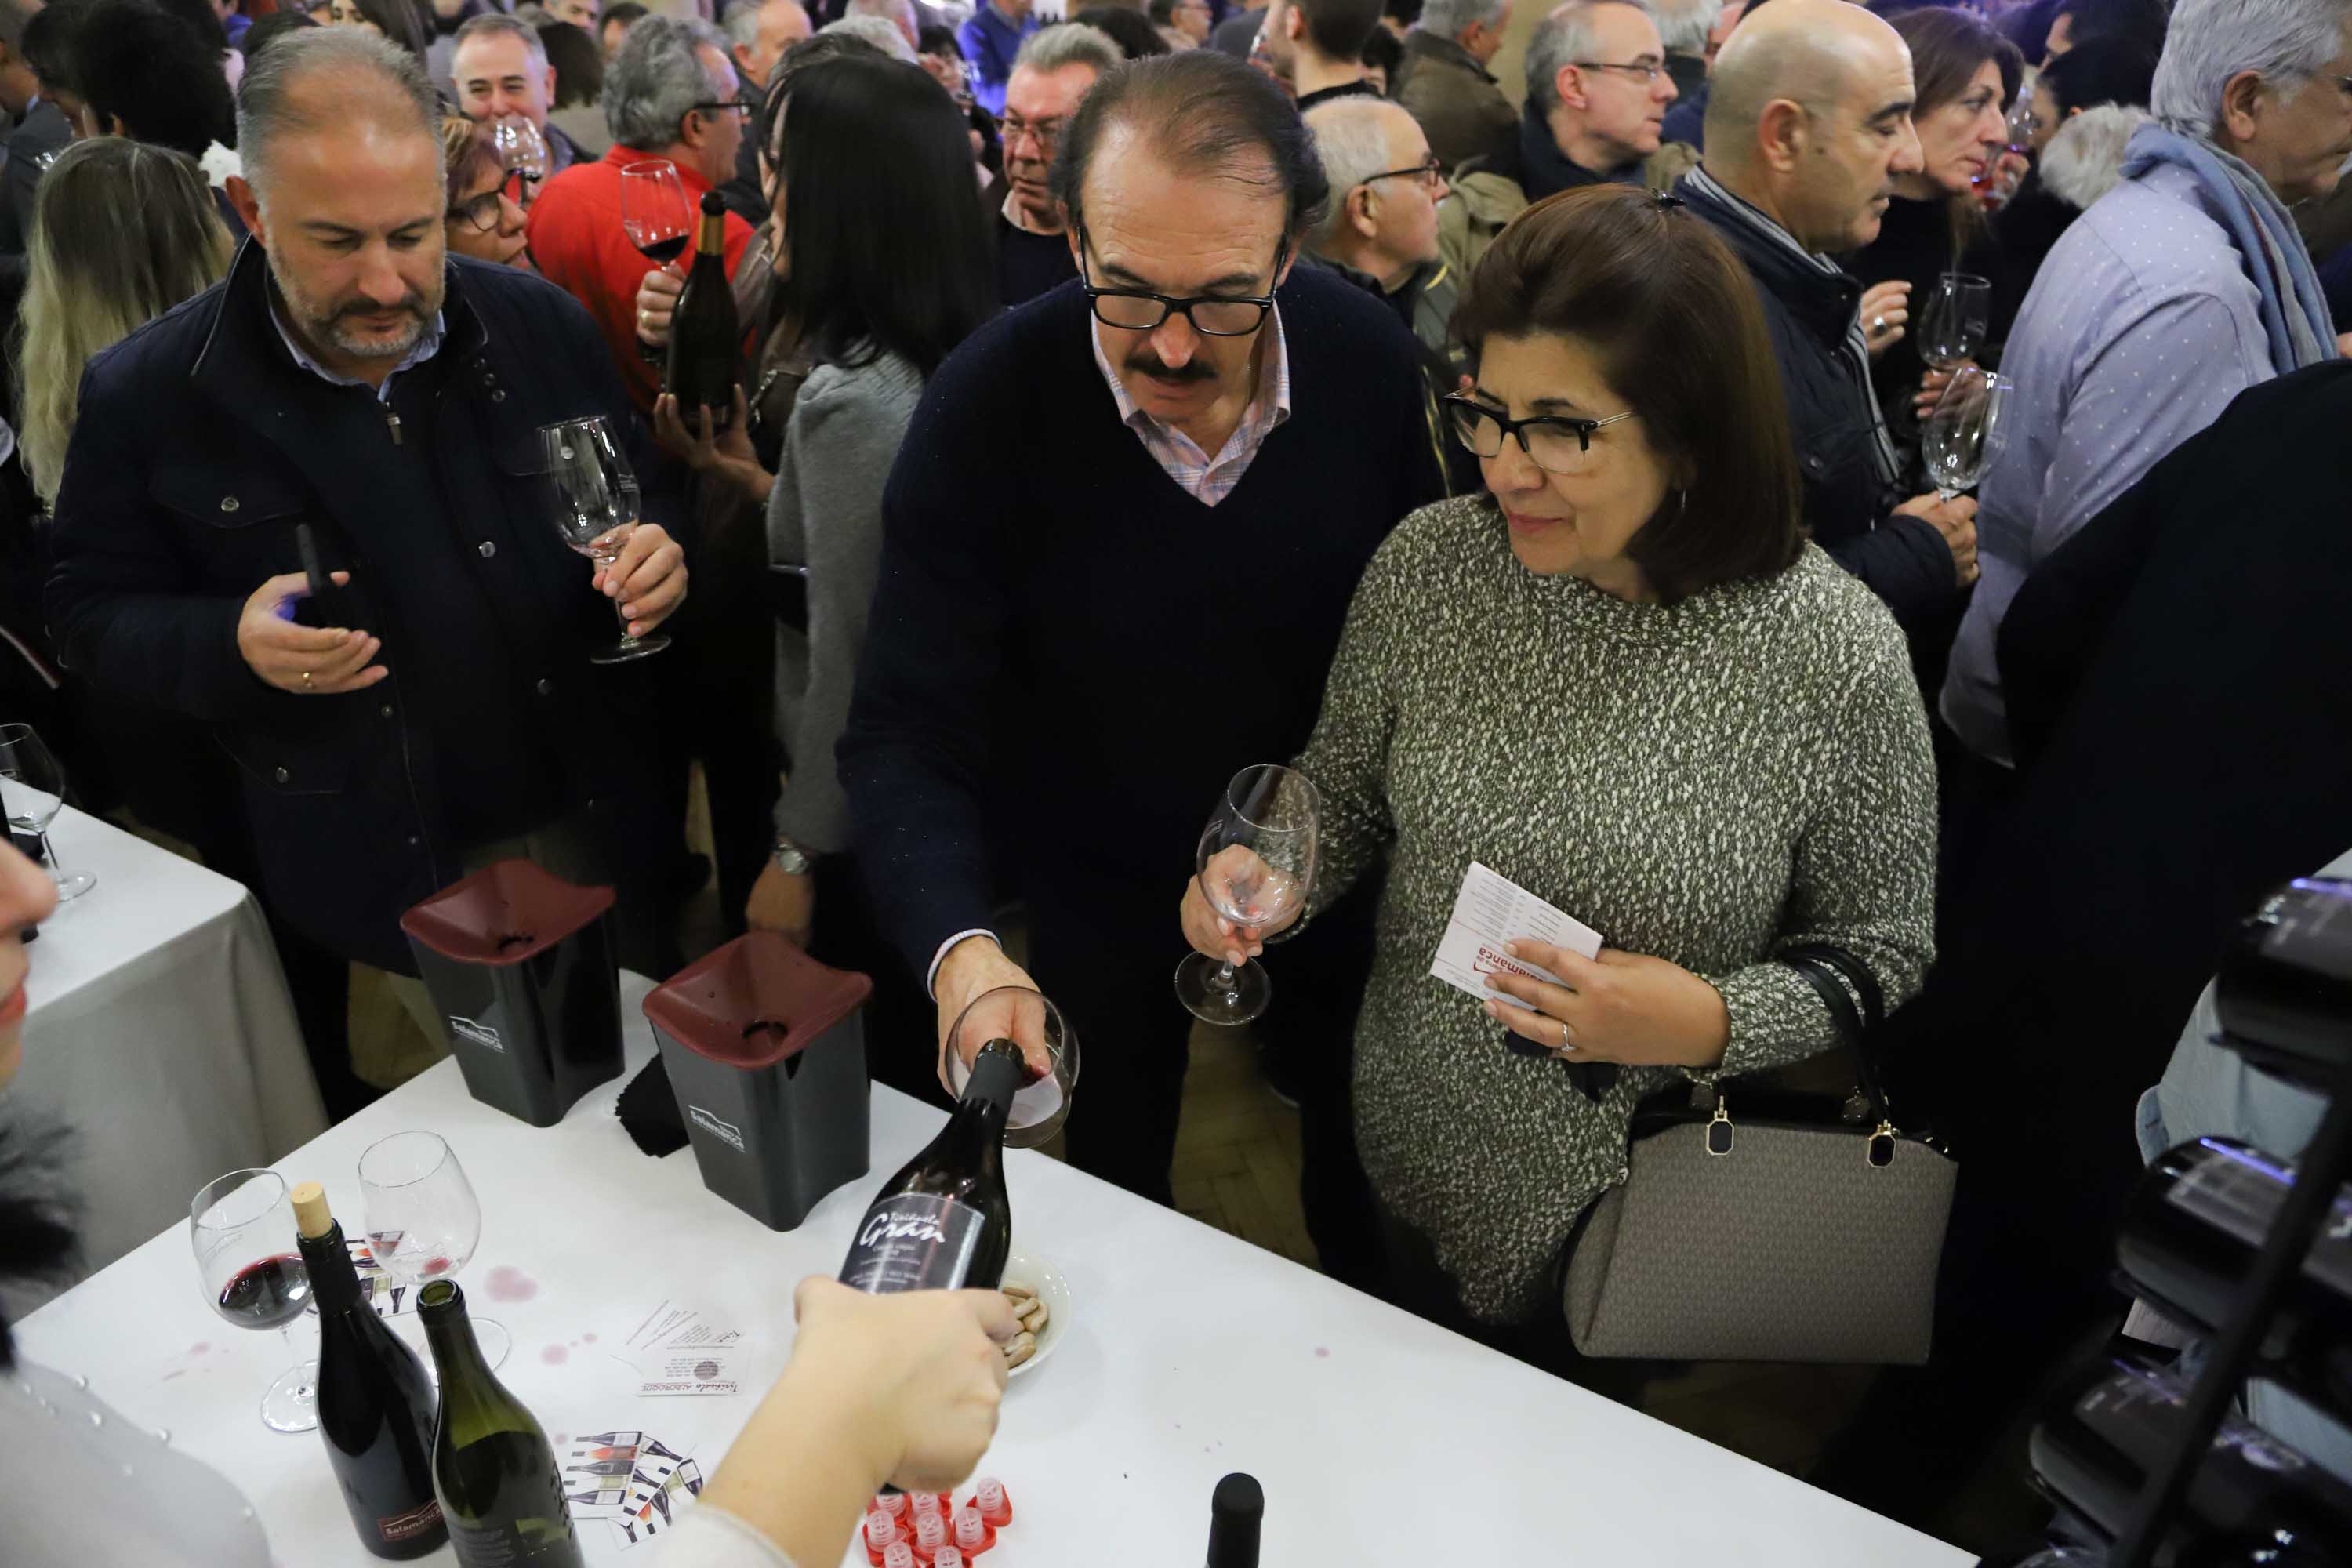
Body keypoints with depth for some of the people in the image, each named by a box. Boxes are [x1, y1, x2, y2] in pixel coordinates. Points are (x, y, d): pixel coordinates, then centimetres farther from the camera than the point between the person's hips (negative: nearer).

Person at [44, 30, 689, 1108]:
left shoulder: (540, 326, -2)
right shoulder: (147, 397, -7)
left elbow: (647, 507, 9)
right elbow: (92, 613, 0)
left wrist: (659, 567, -15)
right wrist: (231, 642, -21)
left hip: (593, 829, 2)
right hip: (378, 886, -1)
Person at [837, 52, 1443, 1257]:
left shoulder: (1369, 360, -20)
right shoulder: (986, 404, -26)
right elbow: (909, 735, -27)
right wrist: (960, 951, -43)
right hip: (1100, 877, -1)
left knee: (1360, 1157, 25)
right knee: (1116, 1170, 22)